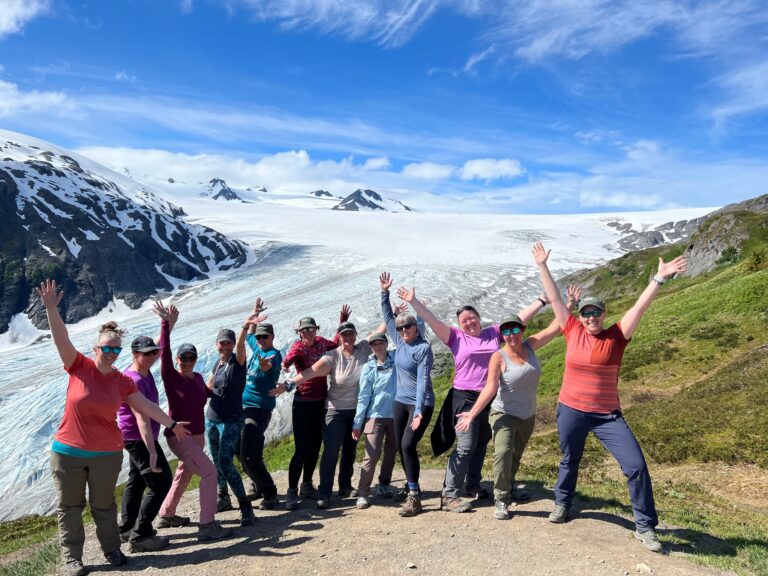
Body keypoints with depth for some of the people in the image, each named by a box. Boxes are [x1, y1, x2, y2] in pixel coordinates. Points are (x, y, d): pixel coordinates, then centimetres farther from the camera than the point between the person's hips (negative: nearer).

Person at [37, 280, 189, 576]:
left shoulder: (122, 381, -1)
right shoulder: (79, 367, -8)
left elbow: (146, 406, 4)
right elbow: (61, 339, -20)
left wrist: (172, 424, 4)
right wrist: (51, 308, -34)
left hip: (107, 454, 2)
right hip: (68, 451, -1)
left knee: (104, 504, 14)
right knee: (70, 506, 9)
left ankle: (111, 549, 28)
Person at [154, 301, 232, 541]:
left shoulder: (197, 377, 4)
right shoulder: (172, 377, -14)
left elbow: (207, 394, 24)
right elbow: (164, 353, -28)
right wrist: (166, 325, -32)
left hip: (197, 435, 8)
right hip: (179, 437, -8)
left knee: (183, 476, 23)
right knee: (209, 472, -17)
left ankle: (166, 515, 42)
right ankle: (207, 526, -14)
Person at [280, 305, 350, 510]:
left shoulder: (320, 342, 4)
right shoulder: (298, 347, -13)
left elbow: (335, 344, 26)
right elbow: (288, 360, -35)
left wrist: (342, 322, 18)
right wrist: (285, 364, -58)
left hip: (321, 402, 6)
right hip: (303, 403, -6)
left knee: (315, 447, 14)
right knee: (301, 449, -7)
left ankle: (307, 486, 28)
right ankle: (292, 492, 3)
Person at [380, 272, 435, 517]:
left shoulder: (424, 348, -16)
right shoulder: (399, 342, 3)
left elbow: (423, 380, -21)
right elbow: (388, 317, 13)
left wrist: (418, 411, -27)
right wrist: (384, 293, 5)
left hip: (421, 404, -7)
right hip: (401, 401, 7)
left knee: (408, 445, -15)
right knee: (400, 447, 8)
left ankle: (414, 496, -7)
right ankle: (413, 490, 22)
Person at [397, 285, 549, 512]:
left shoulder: (494, 333, 6)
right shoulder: (456, 337, -1)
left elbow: (520, 317, 9)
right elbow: (432, 320, -10)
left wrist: (542, 301, 10)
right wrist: (413, 302, -18)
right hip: (465, 398, -5)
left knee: (481, 444, 16)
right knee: (466, 446, -10)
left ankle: (472, 485, 32)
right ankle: (449, 496, -7)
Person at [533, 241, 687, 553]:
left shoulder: (616, 336, -5)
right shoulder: (573, 332, -3)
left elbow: (640, 307, -13)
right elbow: (555, 299, 0)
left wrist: (659, 278, -22)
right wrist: (542, 266, 1)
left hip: (607, 415, -1)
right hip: (571, 411, 1)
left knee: (636, 465, -8)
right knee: (569, 461, 19)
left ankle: (645, 527, 8)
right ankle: (562, 503, 44)